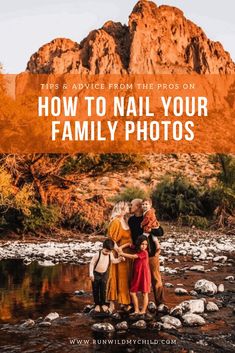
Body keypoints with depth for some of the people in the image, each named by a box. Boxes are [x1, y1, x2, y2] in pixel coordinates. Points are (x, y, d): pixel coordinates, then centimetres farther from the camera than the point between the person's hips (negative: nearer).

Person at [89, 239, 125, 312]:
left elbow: (113, 261, 13)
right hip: (96, 274, -3)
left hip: (104, 274, 3)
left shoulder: (110, 255, -6)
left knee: (103, 290, 8)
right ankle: (97, 304, 19)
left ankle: (103, 304, 23)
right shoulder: (97, 254, -20)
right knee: (95, 290, 6)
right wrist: (91, 274, -17)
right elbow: (92, 263, -14)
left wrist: (119, 259, -4)